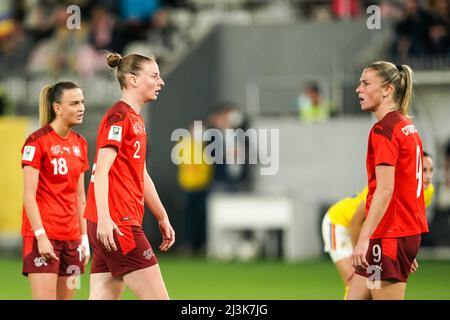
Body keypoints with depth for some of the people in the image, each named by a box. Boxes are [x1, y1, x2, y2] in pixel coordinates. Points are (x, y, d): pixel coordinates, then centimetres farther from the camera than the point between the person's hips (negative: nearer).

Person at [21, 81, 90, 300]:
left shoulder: (80, 143, 12)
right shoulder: (37, 141, -9)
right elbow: (28, 195, -12)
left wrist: (84, 237, 13)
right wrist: (41, 236, -19)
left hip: (71, 236, 7)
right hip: (43, 235, -7)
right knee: (44, 297, -13)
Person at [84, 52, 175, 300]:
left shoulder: (136, 119, 20)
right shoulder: (119, 117, -9)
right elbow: (101, 170, -18)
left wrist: (162, 218, 27)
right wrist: (103, 218, -27)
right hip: (115, 224, -10)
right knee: (157, 298, -8)